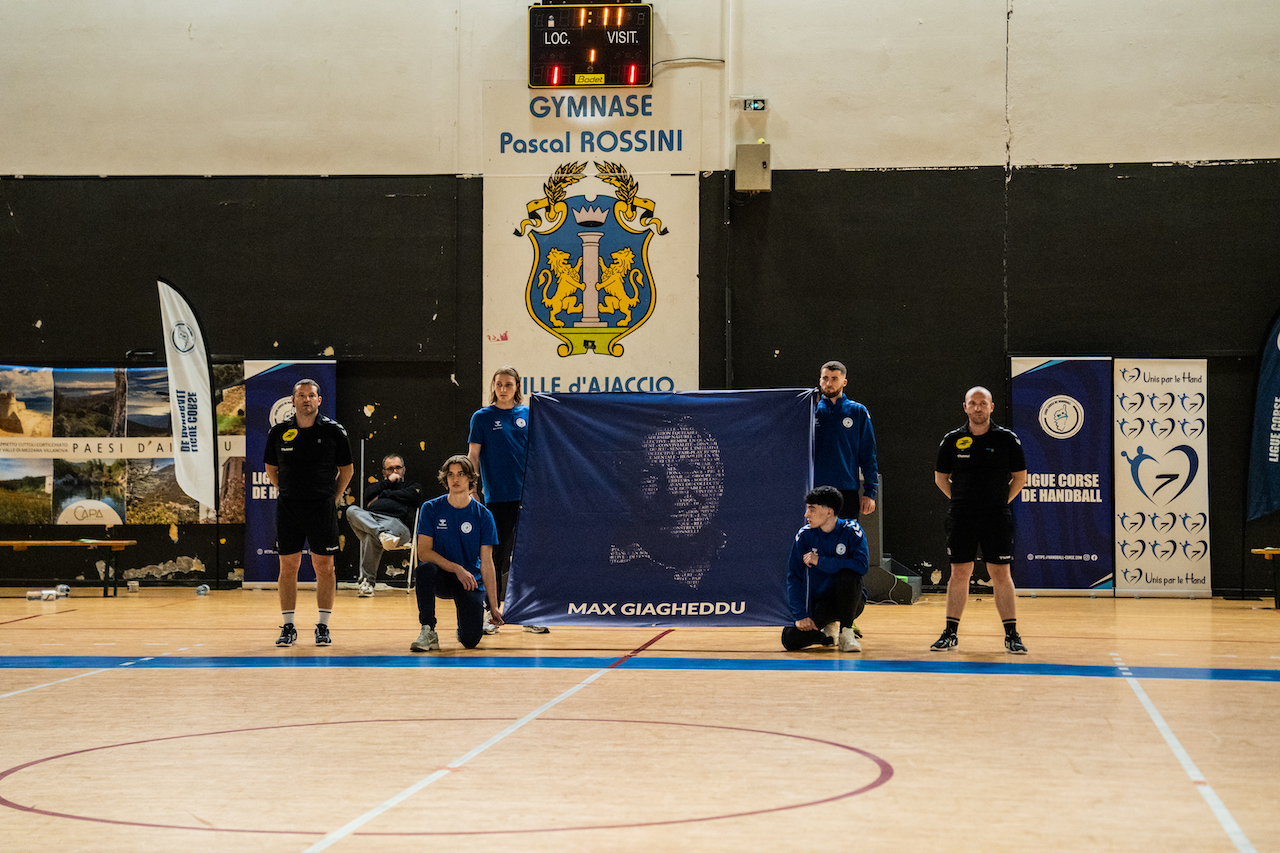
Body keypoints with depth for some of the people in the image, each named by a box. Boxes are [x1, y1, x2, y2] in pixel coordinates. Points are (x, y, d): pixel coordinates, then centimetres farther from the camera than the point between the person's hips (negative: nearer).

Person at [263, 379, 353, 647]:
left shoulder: (334, 431, -2)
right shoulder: (278, 432, 3)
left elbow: (346, 469, 8)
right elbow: (271, 468, 16)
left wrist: (333, 498, 4)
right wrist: (288, 494, 10)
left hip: (322, 507, -1)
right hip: (287, 506, 1)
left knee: (324, 567, 1)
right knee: (288, 566, 3)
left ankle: (323, 627, 9)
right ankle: (288, 627, 10)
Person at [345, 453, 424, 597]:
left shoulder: (414, 486, 31)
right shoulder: (377, 484, 38)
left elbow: (408, 495, 5)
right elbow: (369, 495, 13)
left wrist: (382, 494, 11)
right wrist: (388, 482, 13)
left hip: (396, 522, -4)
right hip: (368, 518, 4)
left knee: (371, 538, -39)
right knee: (352, 511, -32)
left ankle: (367, 582, -42)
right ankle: (382, 534, -55)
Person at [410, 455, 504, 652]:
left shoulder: (483, 515, -3)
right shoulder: (431, 509, -3)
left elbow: (486, 563, -4)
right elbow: (423, 552, -9)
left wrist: (494, 606, -9)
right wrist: (457, 569, -21)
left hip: (471, 580, 0)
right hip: (441, 578, 0)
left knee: (470, 640, -19)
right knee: (425, 568, -36)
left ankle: (471, 618, 21)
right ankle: (428, 632, -23)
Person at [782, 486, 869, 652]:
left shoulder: (851, 531, -10)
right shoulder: (805, 535, -4)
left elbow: (861, 565, -24)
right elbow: (794, 577, -3)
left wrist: (820, 561, -23)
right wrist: (800, 615, -14)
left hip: (849, 600, -2)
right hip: (818, 604, 2)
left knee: (848, 575, -34)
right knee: (790, 640, -21)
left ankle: (846, 633, -15)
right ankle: (828, 632, 12)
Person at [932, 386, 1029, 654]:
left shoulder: (1007, 439, 0)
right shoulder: (952, 440, 4)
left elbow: (1020, 477, 8)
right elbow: (940, 477, 14)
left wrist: (1002, 501, 3)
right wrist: (961, 500, 9)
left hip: (996, 517, -1)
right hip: (961, 518, 1)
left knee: (1001, 574, -1)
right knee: (959, 573, 4)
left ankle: (1011, 635, 4)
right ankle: (950, 633, 10)